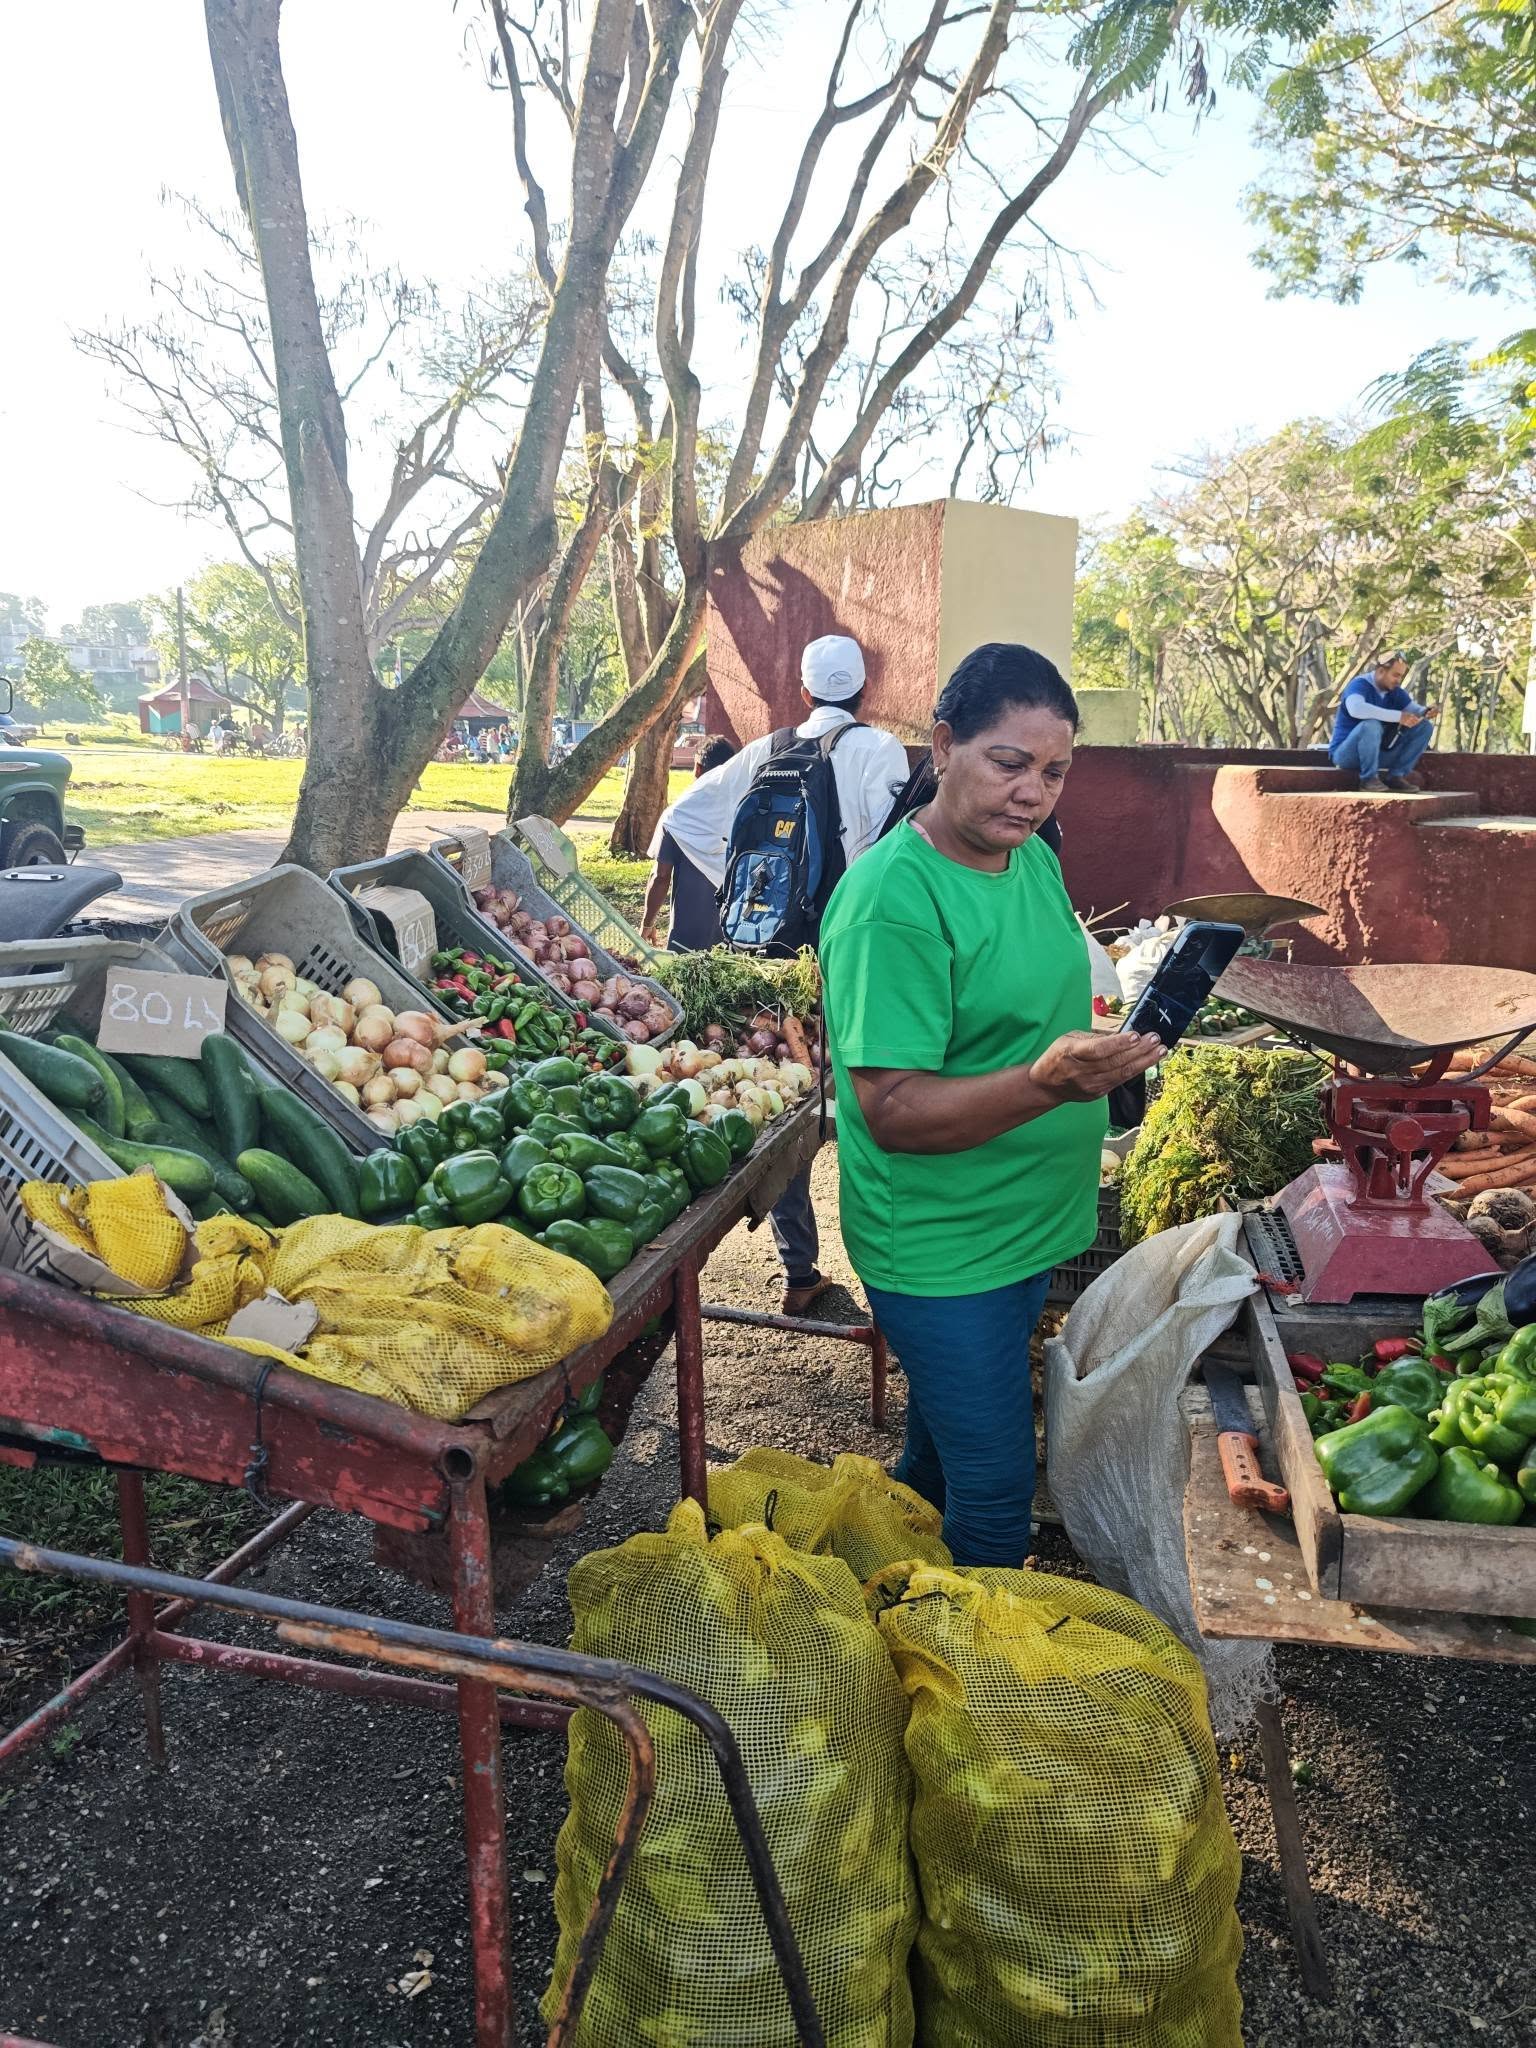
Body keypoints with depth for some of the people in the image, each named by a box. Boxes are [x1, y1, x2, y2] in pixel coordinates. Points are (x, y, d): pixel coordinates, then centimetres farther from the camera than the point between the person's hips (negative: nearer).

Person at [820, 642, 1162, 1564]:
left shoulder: (1035, 856, 4)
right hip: (943, 1250, -8)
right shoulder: (891, 900, -24)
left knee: (945, 1435, 26)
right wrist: (1045, 1083, -39)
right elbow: (892, 1110, -28)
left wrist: (1103, 1058, 2)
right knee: (997, 1492, 3)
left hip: (1026, 1224, 8)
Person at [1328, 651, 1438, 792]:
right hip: (1346, 752, -7)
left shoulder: (1395, 691, 5)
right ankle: (1369, 779, -23)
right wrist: (1398, 716, -41)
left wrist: (1426, 712, -20)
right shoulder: (1360, 685, -17)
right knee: (1371, 725, -37)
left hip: (1379, 752, 7)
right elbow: (1356, 708, -39)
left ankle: (1395, 775, -6)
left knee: (1425, 727, -2)